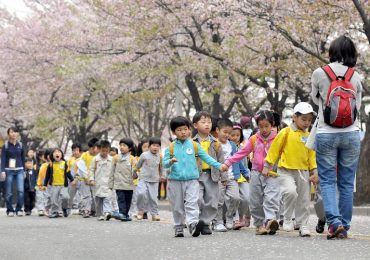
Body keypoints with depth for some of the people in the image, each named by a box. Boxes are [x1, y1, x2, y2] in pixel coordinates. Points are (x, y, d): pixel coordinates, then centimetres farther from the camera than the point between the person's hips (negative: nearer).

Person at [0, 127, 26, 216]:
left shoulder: (20, 145, 8)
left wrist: (24, 171, 13)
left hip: (19, 170, 2)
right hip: (9, 170, -2)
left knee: (21, 190, -12)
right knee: (9, 192, 1)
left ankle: (19, 209, -3)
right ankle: (10, 210, 11)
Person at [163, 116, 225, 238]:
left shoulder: (194, 145, 5)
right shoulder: (171, 148, 5)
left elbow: (206, 157, 7)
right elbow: (164, 163, 1)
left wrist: (219, 166, -2)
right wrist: (170, 162, -22)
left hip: (192, 180, -1)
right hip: (175, 181, 1)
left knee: (191, 203, -15)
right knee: (177, 206, 8)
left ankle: (193, 224, -27)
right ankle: (178, 228, 17)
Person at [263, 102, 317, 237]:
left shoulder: (308, 136, 9)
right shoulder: (286, 132, -4)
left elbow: (311, 155, 16)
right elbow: (274, 149, 0)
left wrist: (314, 172, 10)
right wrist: (267, 166, 0)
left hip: (303, 172, 5)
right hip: (286, 171, -5)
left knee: (304, 200, 7)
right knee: (291, 192, -26)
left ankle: (303, 226, 18)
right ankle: (287, 219, -8)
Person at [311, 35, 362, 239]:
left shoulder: (319, 74, -4)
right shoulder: (356, 77, 0)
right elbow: (358, 106, 10)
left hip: (326, 134, -2)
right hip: (351, 134, 2)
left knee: (327, 180, 2)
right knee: (347, 182, 7)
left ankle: (334, 221, -15)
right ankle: (344, 226, 8)